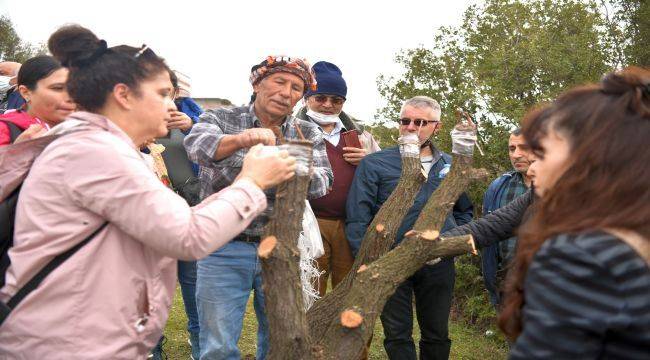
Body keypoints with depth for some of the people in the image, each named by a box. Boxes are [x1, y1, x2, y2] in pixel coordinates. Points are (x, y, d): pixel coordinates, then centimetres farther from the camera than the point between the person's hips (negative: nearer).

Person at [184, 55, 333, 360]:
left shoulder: (307, 134, 7)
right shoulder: (220, 119, -1)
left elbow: (320, 184, -7)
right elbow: (197, 145, -23)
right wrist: (241, 139, -44)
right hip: (224, 251, -2)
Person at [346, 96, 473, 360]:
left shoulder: (450, 167, 10)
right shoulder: (374, 164, -2)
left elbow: (465, 211, 23)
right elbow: (357, 219, -6)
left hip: (439, 265, 3)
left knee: (437, 335, 15)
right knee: (397, 336, 7)